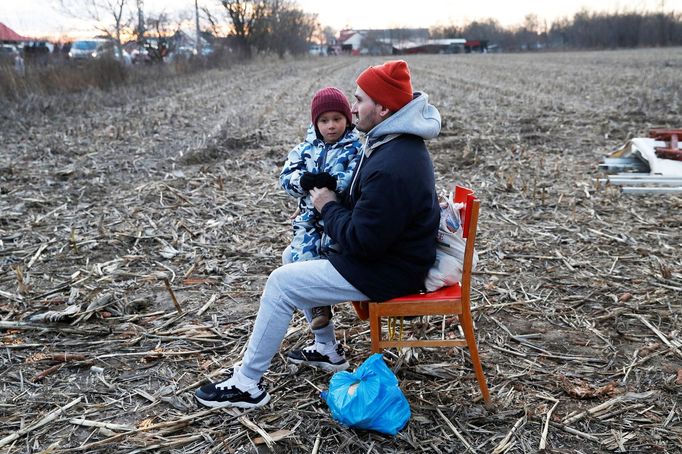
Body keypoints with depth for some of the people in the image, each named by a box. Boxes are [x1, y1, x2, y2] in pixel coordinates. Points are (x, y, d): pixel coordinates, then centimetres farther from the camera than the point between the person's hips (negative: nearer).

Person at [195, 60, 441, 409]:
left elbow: (362, 240, -28)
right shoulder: (399, 142, 5)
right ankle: (327, 349, 31)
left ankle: (246, 384, 4)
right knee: (301, 257, 22)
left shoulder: (391, 168, -30)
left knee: (281, 282, -8)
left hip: (385, 272, -10)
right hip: (388, 251, 11)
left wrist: (329, 207, -13)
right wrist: (332, 203, 2)